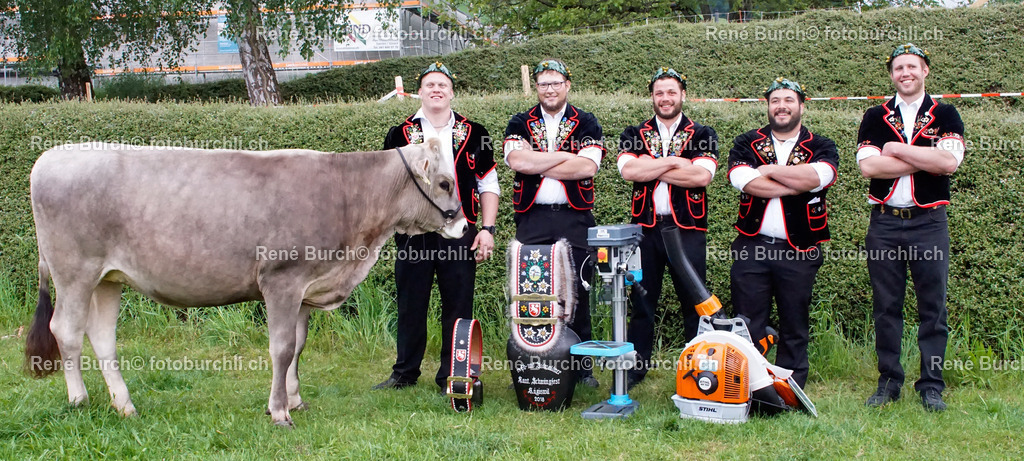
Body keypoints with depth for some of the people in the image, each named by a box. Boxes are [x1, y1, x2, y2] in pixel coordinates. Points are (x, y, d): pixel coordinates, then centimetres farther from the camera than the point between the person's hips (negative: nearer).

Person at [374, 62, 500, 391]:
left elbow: (488, 186, 9)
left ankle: (452, 376, 11)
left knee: (458, 306, 1)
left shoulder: (473, 134, 9)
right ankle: (405, 373, 19)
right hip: (413, 233, 0)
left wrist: (487, 229, 0)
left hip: (459, 233, 0)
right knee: (411, 305, 6)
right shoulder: (401, 135, 9)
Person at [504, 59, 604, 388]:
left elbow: (588, 166, -10)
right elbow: (517, 160, -10)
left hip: (574, 218, -1)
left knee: (577, 293, -1)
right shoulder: (520, 124, 10)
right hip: (532, 218, 1)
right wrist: (565, 156, -8)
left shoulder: (585, 124, 7)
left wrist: (536, 163, -8)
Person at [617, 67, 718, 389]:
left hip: (688, 229, -1)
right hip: (645, 228, 1)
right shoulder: (635, 135, 10)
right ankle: (636, 368, 15)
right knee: (641, 301, 6)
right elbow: (627, 170, -9)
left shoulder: (702, 136, 6)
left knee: (694, 302, 2)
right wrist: (674, 162, -10)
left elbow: (702, 175, -12)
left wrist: (651, 166, -9)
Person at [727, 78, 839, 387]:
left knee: (795, 328, 6)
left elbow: (816, 176, -16)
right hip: (752, 247, 0)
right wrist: (797, 184, -11)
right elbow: (744, 180, -13)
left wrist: (769, 169, -7)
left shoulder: (821, 148, 7)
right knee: (748, 325, 2)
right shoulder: (747, 144, 8)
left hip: (799, 252, 0)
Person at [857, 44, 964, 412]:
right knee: (886, 307, 5)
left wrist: (897, 150, -9)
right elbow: (867, 165, -8)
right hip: (884, 222, 1)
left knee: (933, 306, 1)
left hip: (929, 222, -1)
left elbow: (950, 161, -12)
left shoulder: (944, 115, 6)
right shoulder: (875, 118, 8)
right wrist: (925, 160, -9)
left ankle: (931, 385, 8)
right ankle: (888, 382, 14)